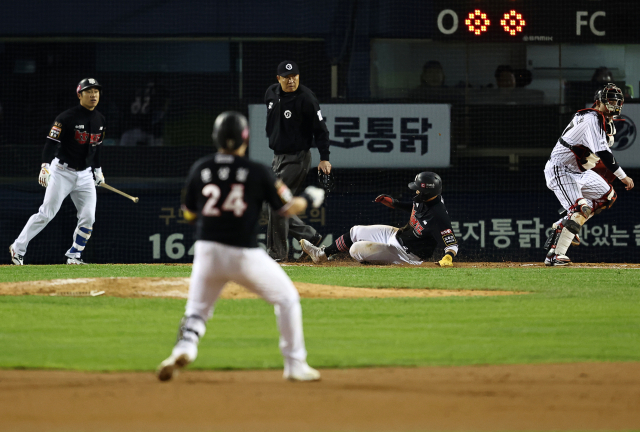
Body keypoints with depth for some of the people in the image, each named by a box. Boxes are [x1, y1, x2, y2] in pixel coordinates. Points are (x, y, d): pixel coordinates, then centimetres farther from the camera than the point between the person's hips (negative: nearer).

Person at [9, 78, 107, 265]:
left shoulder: (100, 120, 7)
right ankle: (18, 248, 4)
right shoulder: (67, 118, -14)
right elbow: (51, 142, -20)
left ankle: (74, 256, 7)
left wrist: (98, 169, 21)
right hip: (62, 171, -6)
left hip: (85, 175, 6)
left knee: (88, 218, -5)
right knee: (46, 214, -7)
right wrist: (45, 166, -32)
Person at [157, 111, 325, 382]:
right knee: (287, 298, 17)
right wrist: (309, 198, 19)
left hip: (208, 251, 2)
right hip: (245, 255, -2)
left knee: (197, 309, 15)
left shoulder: (200, 169, 1)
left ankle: (185, 346, -17)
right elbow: (287, 208, 0)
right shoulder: (257, 172, -6)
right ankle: (295, 365, 17)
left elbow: (189, 214, 9)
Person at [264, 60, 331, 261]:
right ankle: (311, 237, 19)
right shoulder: (271, 93, 4)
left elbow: (320, 129, -16)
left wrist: (324, 158, -22)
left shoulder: (306, 99, -17)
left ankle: (276, 252, -5)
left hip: (297, 159, -8)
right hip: (278, 157, 8)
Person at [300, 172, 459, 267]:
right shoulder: (423, 199, -10)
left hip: (407, 254, -8)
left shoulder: (438, 216, -36)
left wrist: (448, 257, -54)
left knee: (355, 250, -13)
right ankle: (322, 254, 39)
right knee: (355, 232, 18)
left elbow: (452, 244, -34)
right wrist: (393, 203, 3)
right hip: (398, 234, 8)